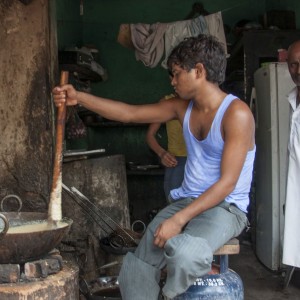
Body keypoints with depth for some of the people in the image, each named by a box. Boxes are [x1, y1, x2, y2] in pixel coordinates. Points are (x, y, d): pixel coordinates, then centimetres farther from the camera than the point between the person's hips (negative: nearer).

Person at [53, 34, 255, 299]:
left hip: (226, 207, -6)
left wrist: (178, 220, -26)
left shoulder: (237, 113, -17)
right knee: (135, 270, -11)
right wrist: (79, 98, 1)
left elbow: (227, 182, -21)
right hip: (186, 201, 7)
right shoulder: (183, 107, 6)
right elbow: (129, 113, 8)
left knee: (184, 255, -37)